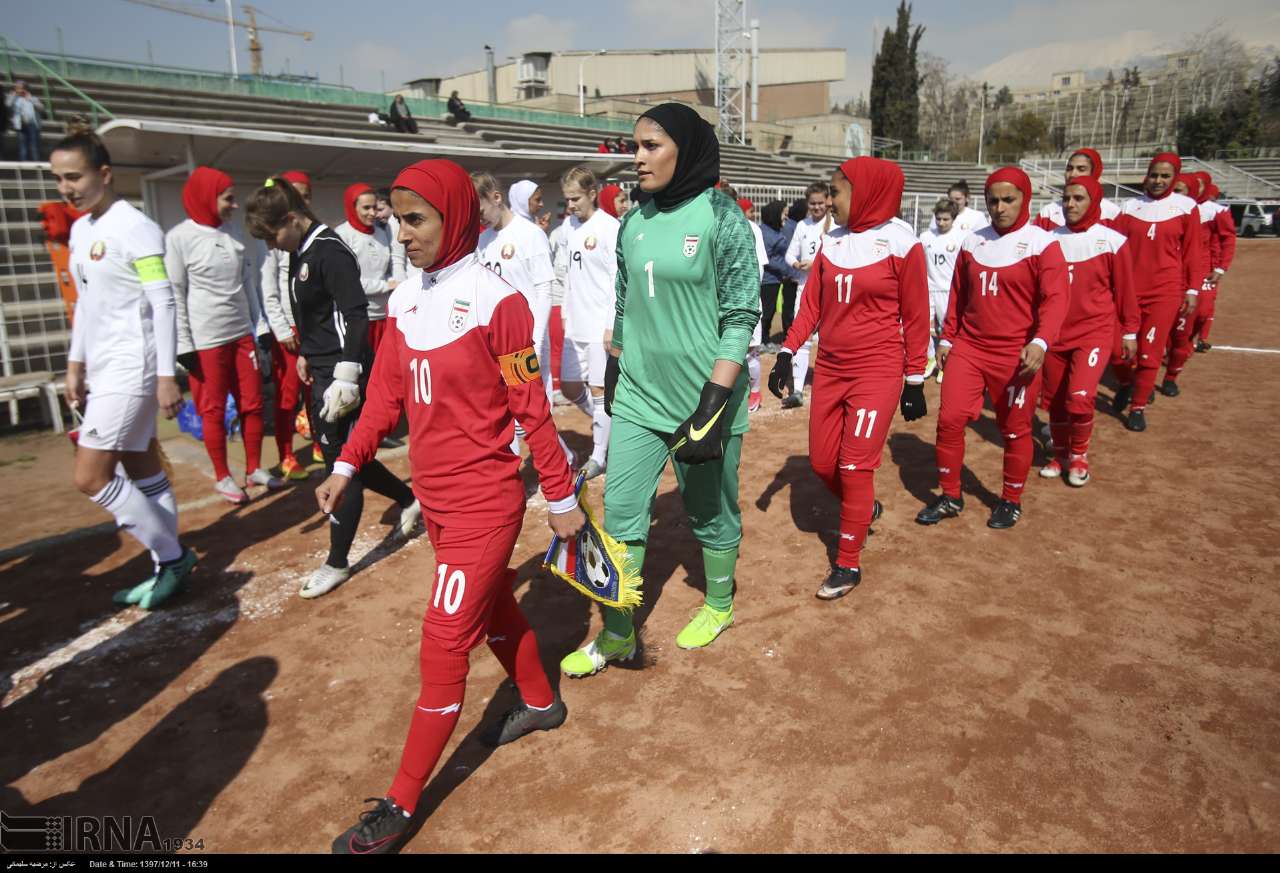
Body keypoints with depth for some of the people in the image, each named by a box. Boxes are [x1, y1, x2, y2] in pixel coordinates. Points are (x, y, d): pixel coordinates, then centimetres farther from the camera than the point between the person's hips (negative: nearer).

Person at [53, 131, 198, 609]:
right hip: (101, 370, 9)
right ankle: (169, 564, 21)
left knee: (90, 477, -9)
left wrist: (167, 376, -20)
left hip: (132, 369, -9)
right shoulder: (79, 230, 13)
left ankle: (171, 555, 3)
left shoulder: (136, 228, -13)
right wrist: (75, 363, 18)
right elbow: (85, 302, 20)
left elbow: (164, 305, -17)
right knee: (142, 471, 12)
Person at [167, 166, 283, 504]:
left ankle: (254, 469, 24)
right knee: (213, 411, 5)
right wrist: (184, 345, -10)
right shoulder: (179, 238, -7)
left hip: (242, 335, 6)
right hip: (205, 342, -5)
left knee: (252, 403, 9)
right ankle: (223, 478, 17)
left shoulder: (233, 235, 10)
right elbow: (174, 295, -9)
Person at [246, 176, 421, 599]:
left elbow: (355, 316, -22)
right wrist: (305, 354, 22)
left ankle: (337, 563, 13)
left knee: (342, 461, 0)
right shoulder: (300, 253, 12)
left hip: (343, 373, -10)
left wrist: (345, 376, -25)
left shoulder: (330, 252, -17)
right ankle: (410, 499, 38)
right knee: (333, 452, 18)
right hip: (322, 372, 10)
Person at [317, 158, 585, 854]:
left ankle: (400, 805, 13)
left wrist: (561, 497, -8)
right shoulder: (405, 302, 5)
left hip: (485, 501, -7)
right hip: (435, 499, 7)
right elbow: (386, 395, 11)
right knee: (493, 609, 23)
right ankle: (539, 703, 46)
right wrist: (347, 465, 5)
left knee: (444, 642, 0)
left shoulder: (496, 301, -15)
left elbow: (531, 408, -13)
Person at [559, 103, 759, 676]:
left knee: (711, 510, 12)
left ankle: (719, 605, 37)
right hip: (638, 397, 5)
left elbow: (741, 316, -13)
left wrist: (713, 403, -19)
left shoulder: (721, 217, -10)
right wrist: (613, 380, 18)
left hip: (701, 400, -5)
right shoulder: (634, 222, 7)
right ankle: (617, 634, 21)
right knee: (620, 512, 6)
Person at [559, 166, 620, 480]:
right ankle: (606, 424, 35)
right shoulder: (570, 227, 10)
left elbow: (619, 279, -14)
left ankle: (599, 455, 13)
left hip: (601, 326, -7)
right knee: (569, 386, 13)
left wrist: (613, 325, -16)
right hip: (575, 325, 7)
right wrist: (565, 313, 15)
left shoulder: (609, 227, -11)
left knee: (599, 389, 0)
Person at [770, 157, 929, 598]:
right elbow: (811, 304, 8)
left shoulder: (900, 241, -7)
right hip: (830, 368, 6)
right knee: (822, 462, 10)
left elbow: (915, 317, -4)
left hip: (877, 371, -5)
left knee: (855, 466, -4)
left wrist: (915, 382, -2)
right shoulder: (831, 241, 7)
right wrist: (787, 354, -2)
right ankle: (864, 509, 40)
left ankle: (848, 565, 12)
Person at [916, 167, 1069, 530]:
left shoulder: (1042, 243, -6)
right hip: (968, 347, 4)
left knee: (1014, 429, 7)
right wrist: (947, 338, 12)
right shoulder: (973, 241, 8)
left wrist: (1040, 342, -31)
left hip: (1017, 355, -4)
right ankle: (950, 497, 14)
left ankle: (1011, 501, 27)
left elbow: (1055, 298, -16)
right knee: (949, 418, -2)